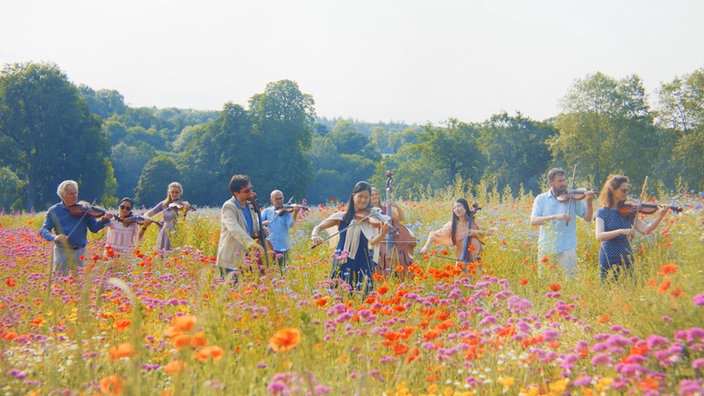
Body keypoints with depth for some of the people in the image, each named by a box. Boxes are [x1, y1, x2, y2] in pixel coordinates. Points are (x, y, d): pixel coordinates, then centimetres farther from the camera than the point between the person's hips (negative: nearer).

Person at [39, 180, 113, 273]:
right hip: (62, 251, -1)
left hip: (80, 251, 1)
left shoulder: (83, 209, 5)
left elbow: (94, 228, 3)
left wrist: (104, 220, -17)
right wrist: (54, 237, -24)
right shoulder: (54, 211, 3)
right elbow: (43, 230, -3)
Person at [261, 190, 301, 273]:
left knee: (280, 271, 1)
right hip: (268, 247, 1)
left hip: (281, 248, -1)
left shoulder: (286, 211, 4)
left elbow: (290, 224, -13)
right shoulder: (266, 211, 10)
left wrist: (295, 213, -31)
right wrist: (262, 223, -22)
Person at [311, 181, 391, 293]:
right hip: (342, 263, 1)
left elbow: (372, 242, -12)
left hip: (362, 264, -1)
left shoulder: (371, 218, 1)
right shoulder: (342, 217, 4)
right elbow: (319, 227, 4)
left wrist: (383, 233, -32)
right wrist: (314, 236, -18)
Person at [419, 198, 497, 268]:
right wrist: (426, 246, -15)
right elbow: (434, 234, 1)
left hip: (475, 260, 0)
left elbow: (491, 231, 0)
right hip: (461, 261, 0)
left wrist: (476, 232, -14)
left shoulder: (474, 222, 1)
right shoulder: (452, 225, 1)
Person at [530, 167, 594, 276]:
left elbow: (587, 218, 0)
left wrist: (589, 202, -18)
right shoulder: (541, 199, 5)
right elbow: (533, 221, -8)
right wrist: (555, 217, -21)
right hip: (546, 246, 1)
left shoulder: (573, 198, 4)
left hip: (566, 246, -1)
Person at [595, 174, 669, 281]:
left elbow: (644, 229, -5)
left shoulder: (628, 211, 6)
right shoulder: (602, 212, -4)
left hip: (626, 257, 4)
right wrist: (621, 231, -29)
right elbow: (599, 236, -18)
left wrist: (660, 216, -17)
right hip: (608, 259, -3)